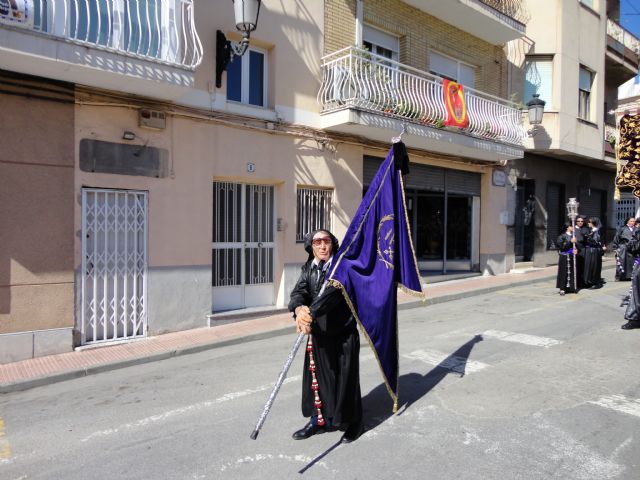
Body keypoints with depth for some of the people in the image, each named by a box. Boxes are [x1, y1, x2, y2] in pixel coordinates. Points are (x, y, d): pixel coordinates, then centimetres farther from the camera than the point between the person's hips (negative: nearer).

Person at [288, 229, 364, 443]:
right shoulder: (308, 269, 5)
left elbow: (332, 292, -29)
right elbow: (298, 291, -10)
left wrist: (311, 313, -41)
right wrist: (299, 309, -33)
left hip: (343, 333, -5)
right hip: (318, 334, 5)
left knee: (345, 378, 5)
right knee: (317, 377, 13)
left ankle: (352, 423, 26)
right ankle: (319, 420, 33)